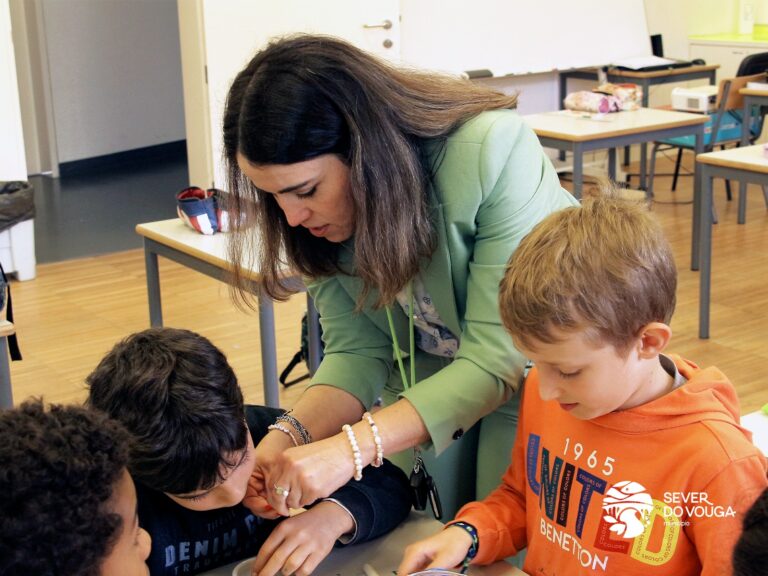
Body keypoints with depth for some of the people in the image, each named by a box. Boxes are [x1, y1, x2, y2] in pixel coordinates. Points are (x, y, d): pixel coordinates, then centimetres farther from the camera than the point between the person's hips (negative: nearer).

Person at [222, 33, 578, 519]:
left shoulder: (494, 152, -33)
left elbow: (498, 358, -33)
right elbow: (357, 349, -12)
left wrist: (353, 447, -42)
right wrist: (288, 438, -31)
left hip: (533, 369, -4)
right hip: (423, 374, 4)